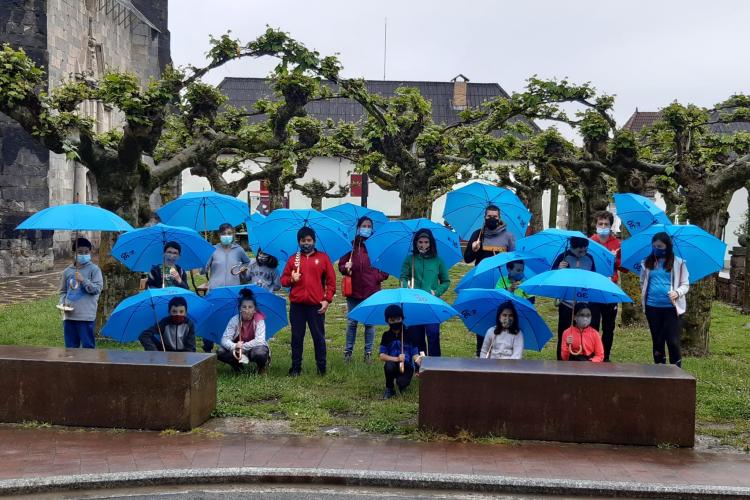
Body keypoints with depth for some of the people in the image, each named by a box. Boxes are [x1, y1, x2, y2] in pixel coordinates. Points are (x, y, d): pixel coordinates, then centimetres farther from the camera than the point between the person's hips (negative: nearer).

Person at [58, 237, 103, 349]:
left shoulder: (94, 269, 0)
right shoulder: (67, 271, 12)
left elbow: (97, 289, -8)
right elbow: (63, 291, 20)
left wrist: (83, 280, -16)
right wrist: (62, 303, 2)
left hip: (86, 316, -4)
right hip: (69, 315, 5)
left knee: (88, 346, -2)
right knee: (70, 347, 11)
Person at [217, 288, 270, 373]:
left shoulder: (259, 320, -19)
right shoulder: (234, 320, -13)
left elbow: (259, 340, -28)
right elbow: (225, 339, -20)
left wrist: (243, 347, -32)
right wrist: (234, 347, -41)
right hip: (239, 349, 3)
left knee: (260, 353, -38)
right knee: (220, 352, -23)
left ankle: (262, 367, -2)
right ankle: (237, 366, 5)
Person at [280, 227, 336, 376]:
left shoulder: (323, 258, 7)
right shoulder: (293, 259, 12)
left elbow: (331, 280, 4)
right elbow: (283, 279, 12)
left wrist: (327, 299, -4)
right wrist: (291, 279, -9)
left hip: (316, 305, -2)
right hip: (296, 305, 2)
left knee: (319, 337, 3)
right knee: (297, 337, 7)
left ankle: (321, 367, 12)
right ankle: (296, 367, 15)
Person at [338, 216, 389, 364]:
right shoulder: (352, 245, 2)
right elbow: (341, 265, 6)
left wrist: (377, 277, -7)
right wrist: (345, 268, -14)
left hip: (372, 292, 0)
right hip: (354, 291, 1)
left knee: (370, 323, 6)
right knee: (352, 323, 7)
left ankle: (368, 353, 15)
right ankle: (348, 351, 17)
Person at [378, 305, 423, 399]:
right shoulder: (386, 335, -1)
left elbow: (415, 354, -6)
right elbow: (382, 356, -9)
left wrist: (419, 362, -30)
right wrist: (397, 359, -28)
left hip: (407, 366, 0)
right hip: (393, 365, 0)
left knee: (402, 383, -30)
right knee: (389, 366, -35)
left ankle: (400, 383, 11)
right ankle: (389, 389, -7)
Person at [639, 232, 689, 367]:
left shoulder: (678, 263, 0)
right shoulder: (647, 263, 8)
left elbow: (685, 284, 1)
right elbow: (643, 283, 20)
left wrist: (677, 292, -17)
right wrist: (644, 295, 4)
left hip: (671, 307, -3)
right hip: (652, 307, 3)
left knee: (673, 341, -8)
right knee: (657, 341, 11)